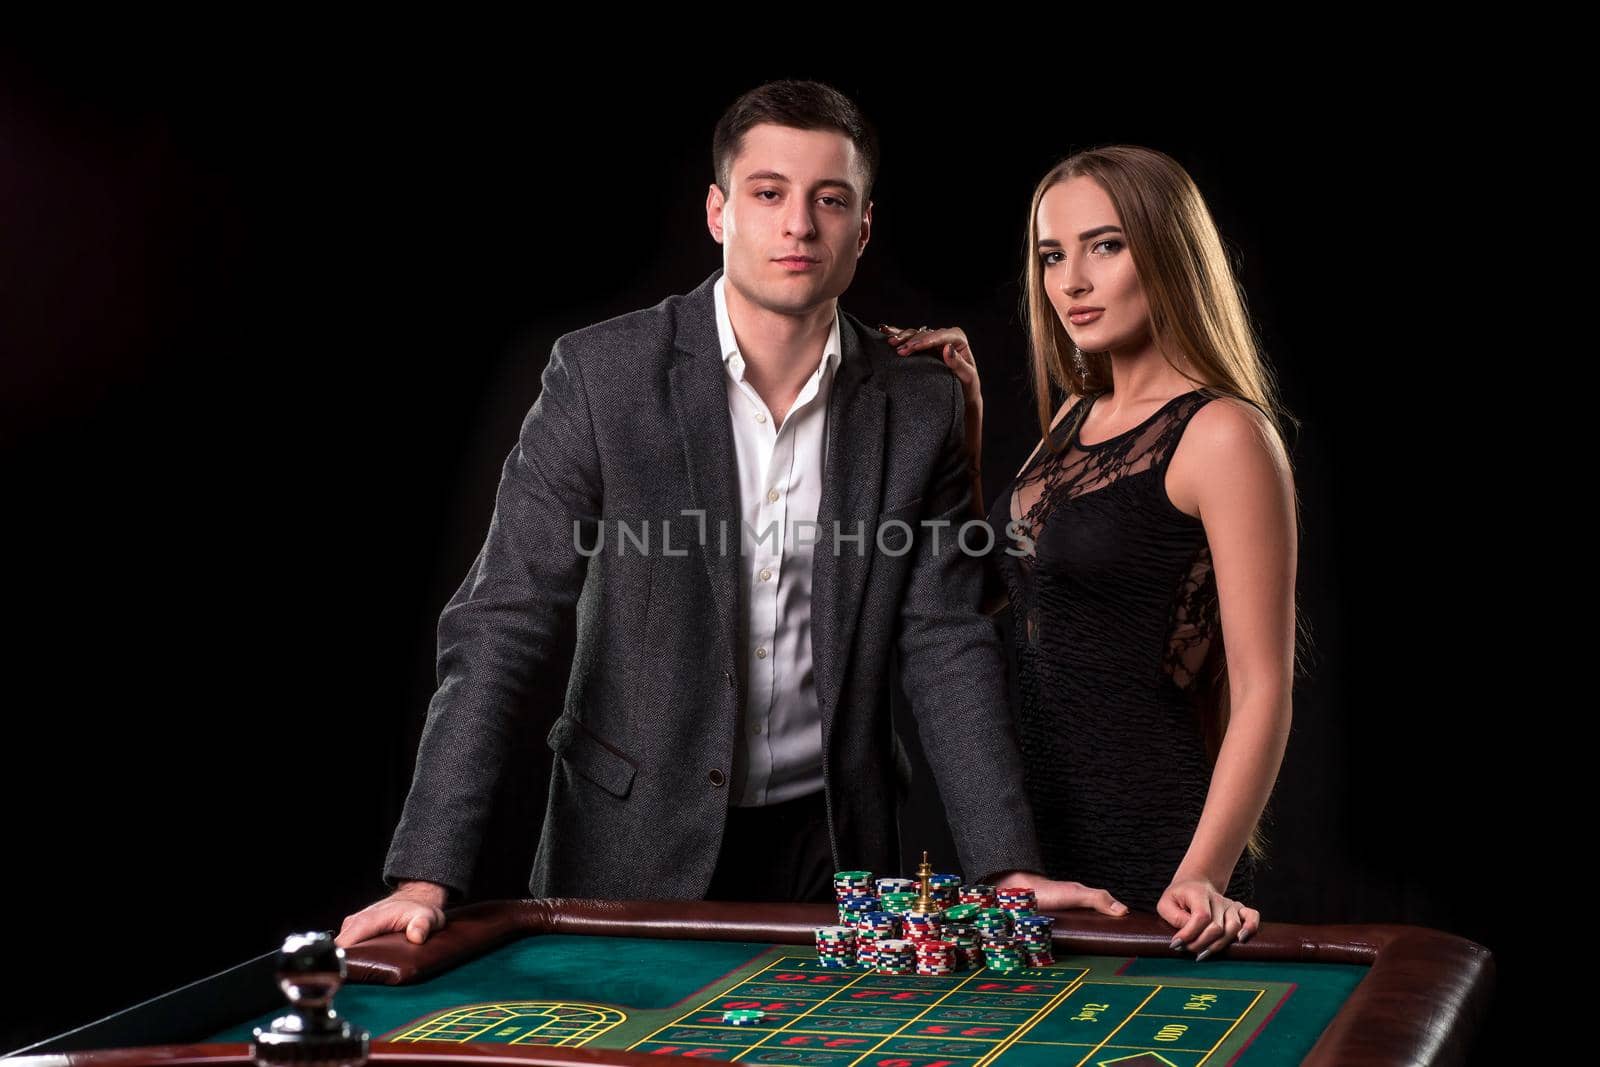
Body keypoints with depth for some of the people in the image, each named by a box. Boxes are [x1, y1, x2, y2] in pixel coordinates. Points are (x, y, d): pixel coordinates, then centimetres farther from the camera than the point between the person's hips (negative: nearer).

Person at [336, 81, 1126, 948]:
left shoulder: (920, 409, -1)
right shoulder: (600, 374, -10)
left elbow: (946, 648, 0)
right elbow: (501, 624, -12)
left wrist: (1012, 872, -9)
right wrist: (427, 875, -20)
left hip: (830, 851, 2)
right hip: (634, 853, -2)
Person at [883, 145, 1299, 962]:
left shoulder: (1223, 434, -14)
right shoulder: (1074, 416, 10)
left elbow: (1262, 691, -16)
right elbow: (985, 584, 19)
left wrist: (1203, 874, -27)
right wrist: (964, 420, 10)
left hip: (1149, 849, -8)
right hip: (1029, 832, 8)